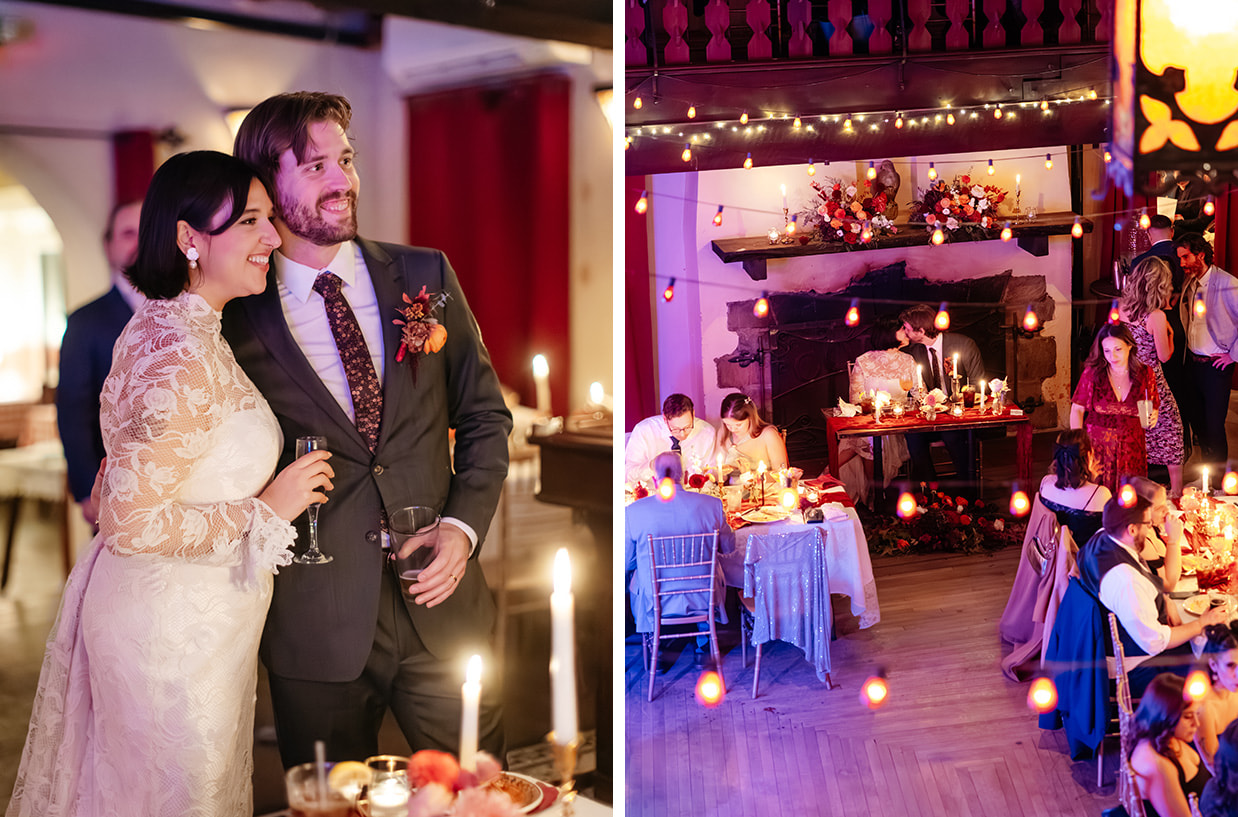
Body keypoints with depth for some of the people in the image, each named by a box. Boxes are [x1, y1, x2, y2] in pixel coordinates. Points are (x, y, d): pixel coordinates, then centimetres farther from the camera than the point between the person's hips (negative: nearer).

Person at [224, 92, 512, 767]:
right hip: (317, 626, -2)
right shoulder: (238, 319, -4)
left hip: (442, 606, 2)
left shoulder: (425, 276, 3)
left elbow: (485, 415, 6)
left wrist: (462, 525, -6)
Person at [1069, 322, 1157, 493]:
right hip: (1096, 446, -2)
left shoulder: (1144, 374, 3)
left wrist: (1152, 417, -11)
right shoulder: (1092, 373, -3)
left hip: (1131, 450, 2)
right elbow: (1077, 409, 0)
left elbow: (1153, 407, 14)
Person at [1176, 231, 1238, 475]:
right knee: (1195, 418, 15)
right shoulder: (1189, 283, 5)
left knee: (1213, 425, -2)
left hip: (1216, 365, -7)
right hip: (1192, 361, 7)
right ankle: (1206, 466, 32)